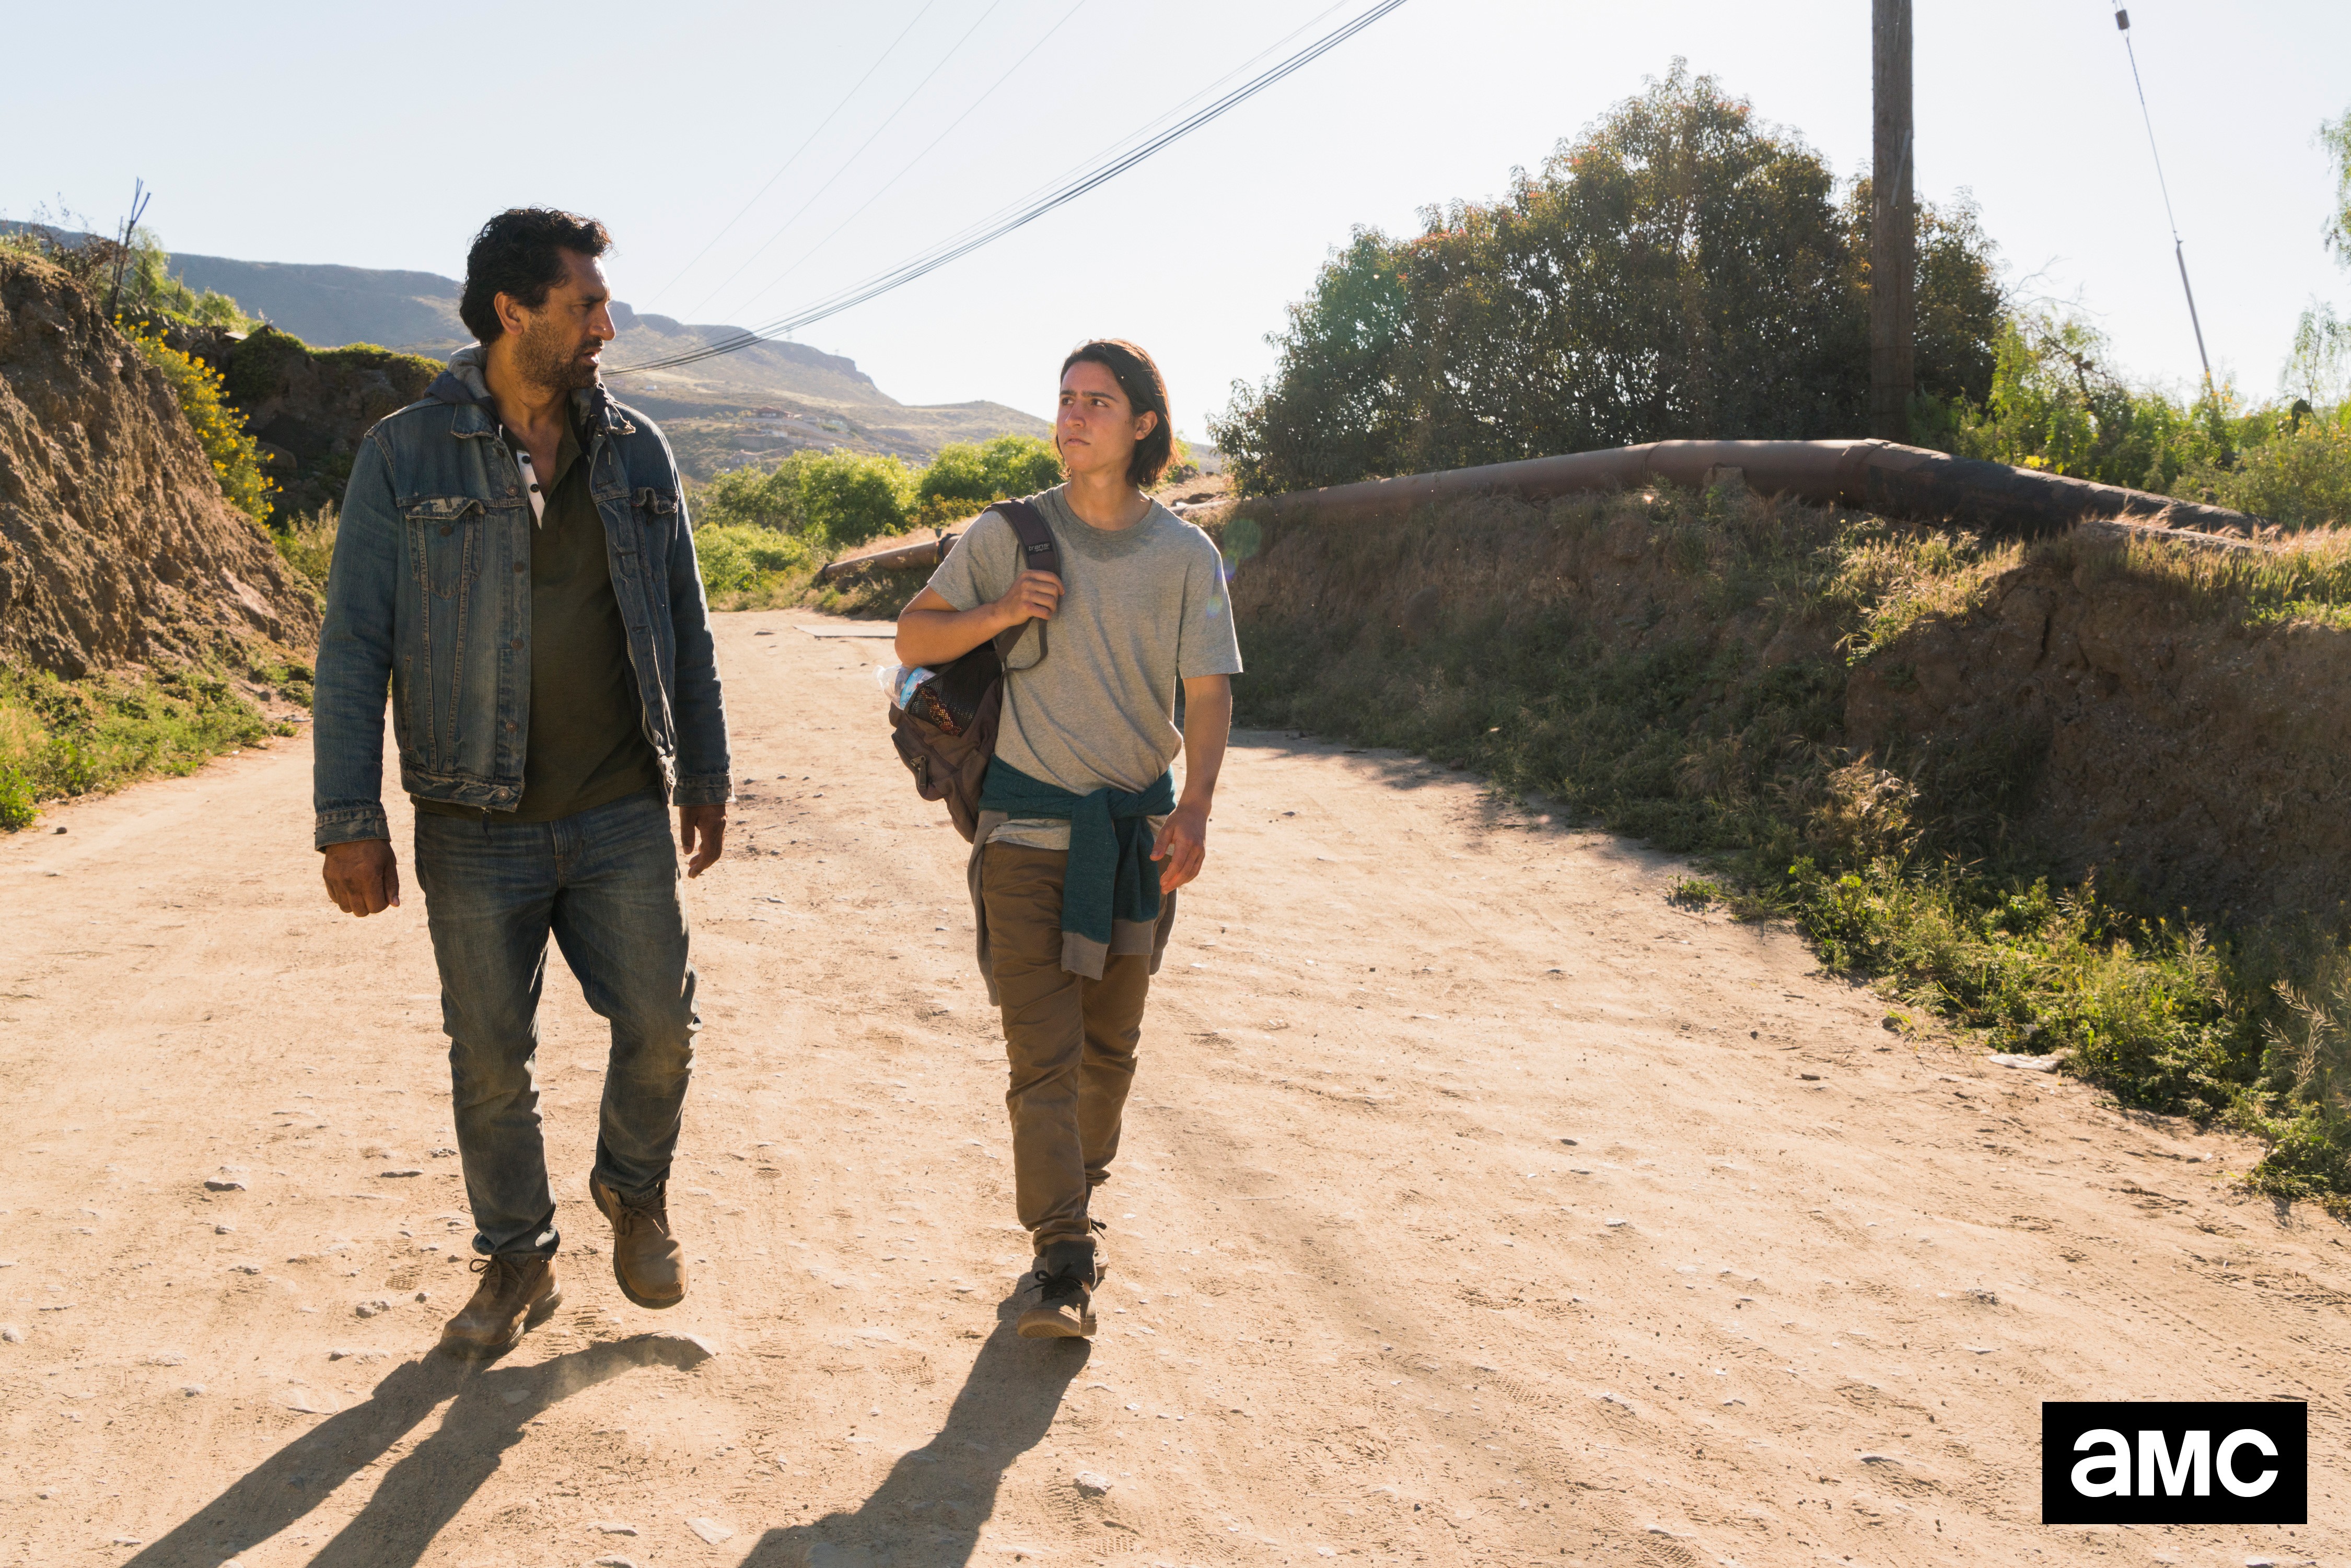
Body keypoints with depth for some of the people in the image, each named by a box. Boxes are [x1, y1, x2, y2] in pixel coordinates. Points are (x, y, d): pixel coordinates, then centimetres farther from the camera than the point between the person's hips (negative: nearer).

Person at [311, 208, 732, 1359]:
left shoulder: (634, 451, 5)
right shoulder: (405, 455, -4)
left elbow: (684, 623, 12)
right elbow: (354, 644, -4)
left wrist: (705, 771, 13)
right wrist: (349, 819, -8)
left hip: (623, 813, 2)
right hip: (477, 826, -2)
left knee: (660, 1029, 4)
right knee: (491, 1062, 8)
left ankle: (635, 1190, 34)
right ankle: (515, 1263, 28)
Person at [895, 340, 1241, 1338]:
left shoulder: (1187, 555, 0)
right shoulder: (1010, 535, -1)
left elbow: (1209, 693, -3)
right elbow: (914, 637, 5)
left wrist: (1194, 807, -18)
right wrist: (1000, 611, -14)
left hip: (1139, 826, 2)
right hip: (1029, 825, -2)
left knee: (1109, 1044, 14)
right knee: (1042, 1051, -9)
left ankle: (1077, 1198, 37)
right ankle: (1062, 1258, -6)